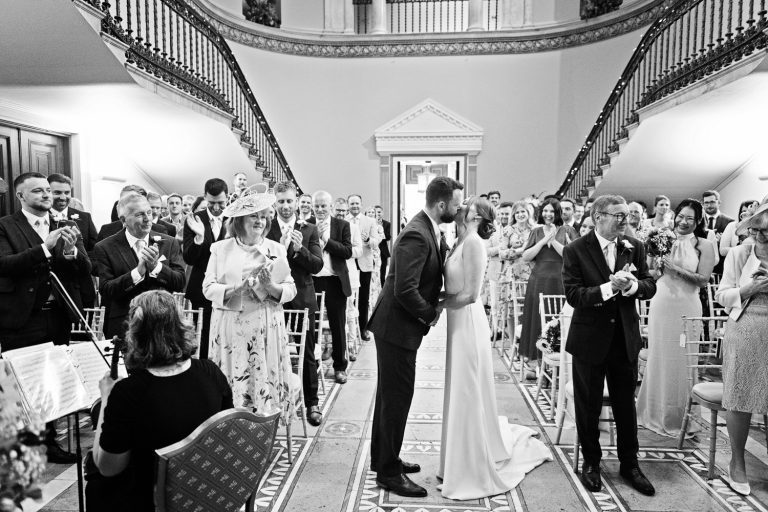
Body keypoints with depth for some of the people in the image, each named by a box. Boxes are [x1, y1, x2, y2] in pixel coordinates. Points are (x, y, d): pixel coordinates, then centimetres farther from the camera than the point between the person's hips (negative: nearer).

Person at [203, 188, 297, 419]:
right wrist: (235, 288, -16)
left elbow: (291, 290, 4)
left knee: (265, 381, 1)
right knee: (231, 385, 2)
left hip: (266, 328, 1)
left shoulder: (276, 249, 7)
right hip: (230, 327, 0)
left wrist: (271, 287, -16)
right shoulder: (221, 249, 6)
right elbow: (208, 288, 0)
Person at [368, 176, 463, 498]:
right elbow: (405, 290, -29)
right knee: (397, 397, 2)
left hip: (396, 326, 10)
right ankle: (388, 472, 19)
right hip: (397, 327, -10)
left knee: (390, 395, 20)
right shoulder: (416, 236, -24)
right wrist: (430, 314, -15)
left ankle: (383, 458, 37)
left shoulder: (429, 230, 6)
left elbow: (432, 274, 12)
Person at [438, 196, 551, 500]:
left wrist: (441, 303, -9)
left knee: (468, 393, 4)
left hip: (468, 322, -8)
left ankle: (476, 470, 22)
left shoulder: (474, 241, -16)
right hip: (459, 322, 8)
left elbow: (470, 294, -19)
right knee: (462, 394, 18)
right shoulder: (462, 241, 9)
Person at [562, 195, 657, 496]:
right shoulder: (575, 250, -11)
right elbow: (573, 295, -17)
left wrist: (632, 285, -19)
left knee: (626, 404, 14)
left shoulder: (634, 247, 2)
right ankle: (591, 463, 32)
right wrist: (609, 287, -28)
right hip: (590, 338, -3)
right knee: (588, 406, 12)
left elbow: (650, 287, 1)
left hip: (626, 337, 3)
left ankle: (629, 464, 34)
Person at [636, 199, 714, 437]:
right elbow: (650, 275, 8)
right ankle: (656, 412, 26)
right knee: (658, 358, 10)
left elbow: (703, 279, -7)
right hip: (660, 305, 2)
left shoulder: (704, 245, 0)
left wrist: (675, 267, -15)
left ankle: (681, 417, 22)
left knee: (683, 361, 4)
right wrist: (659, 263, -11)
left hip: (686, 307, -2)